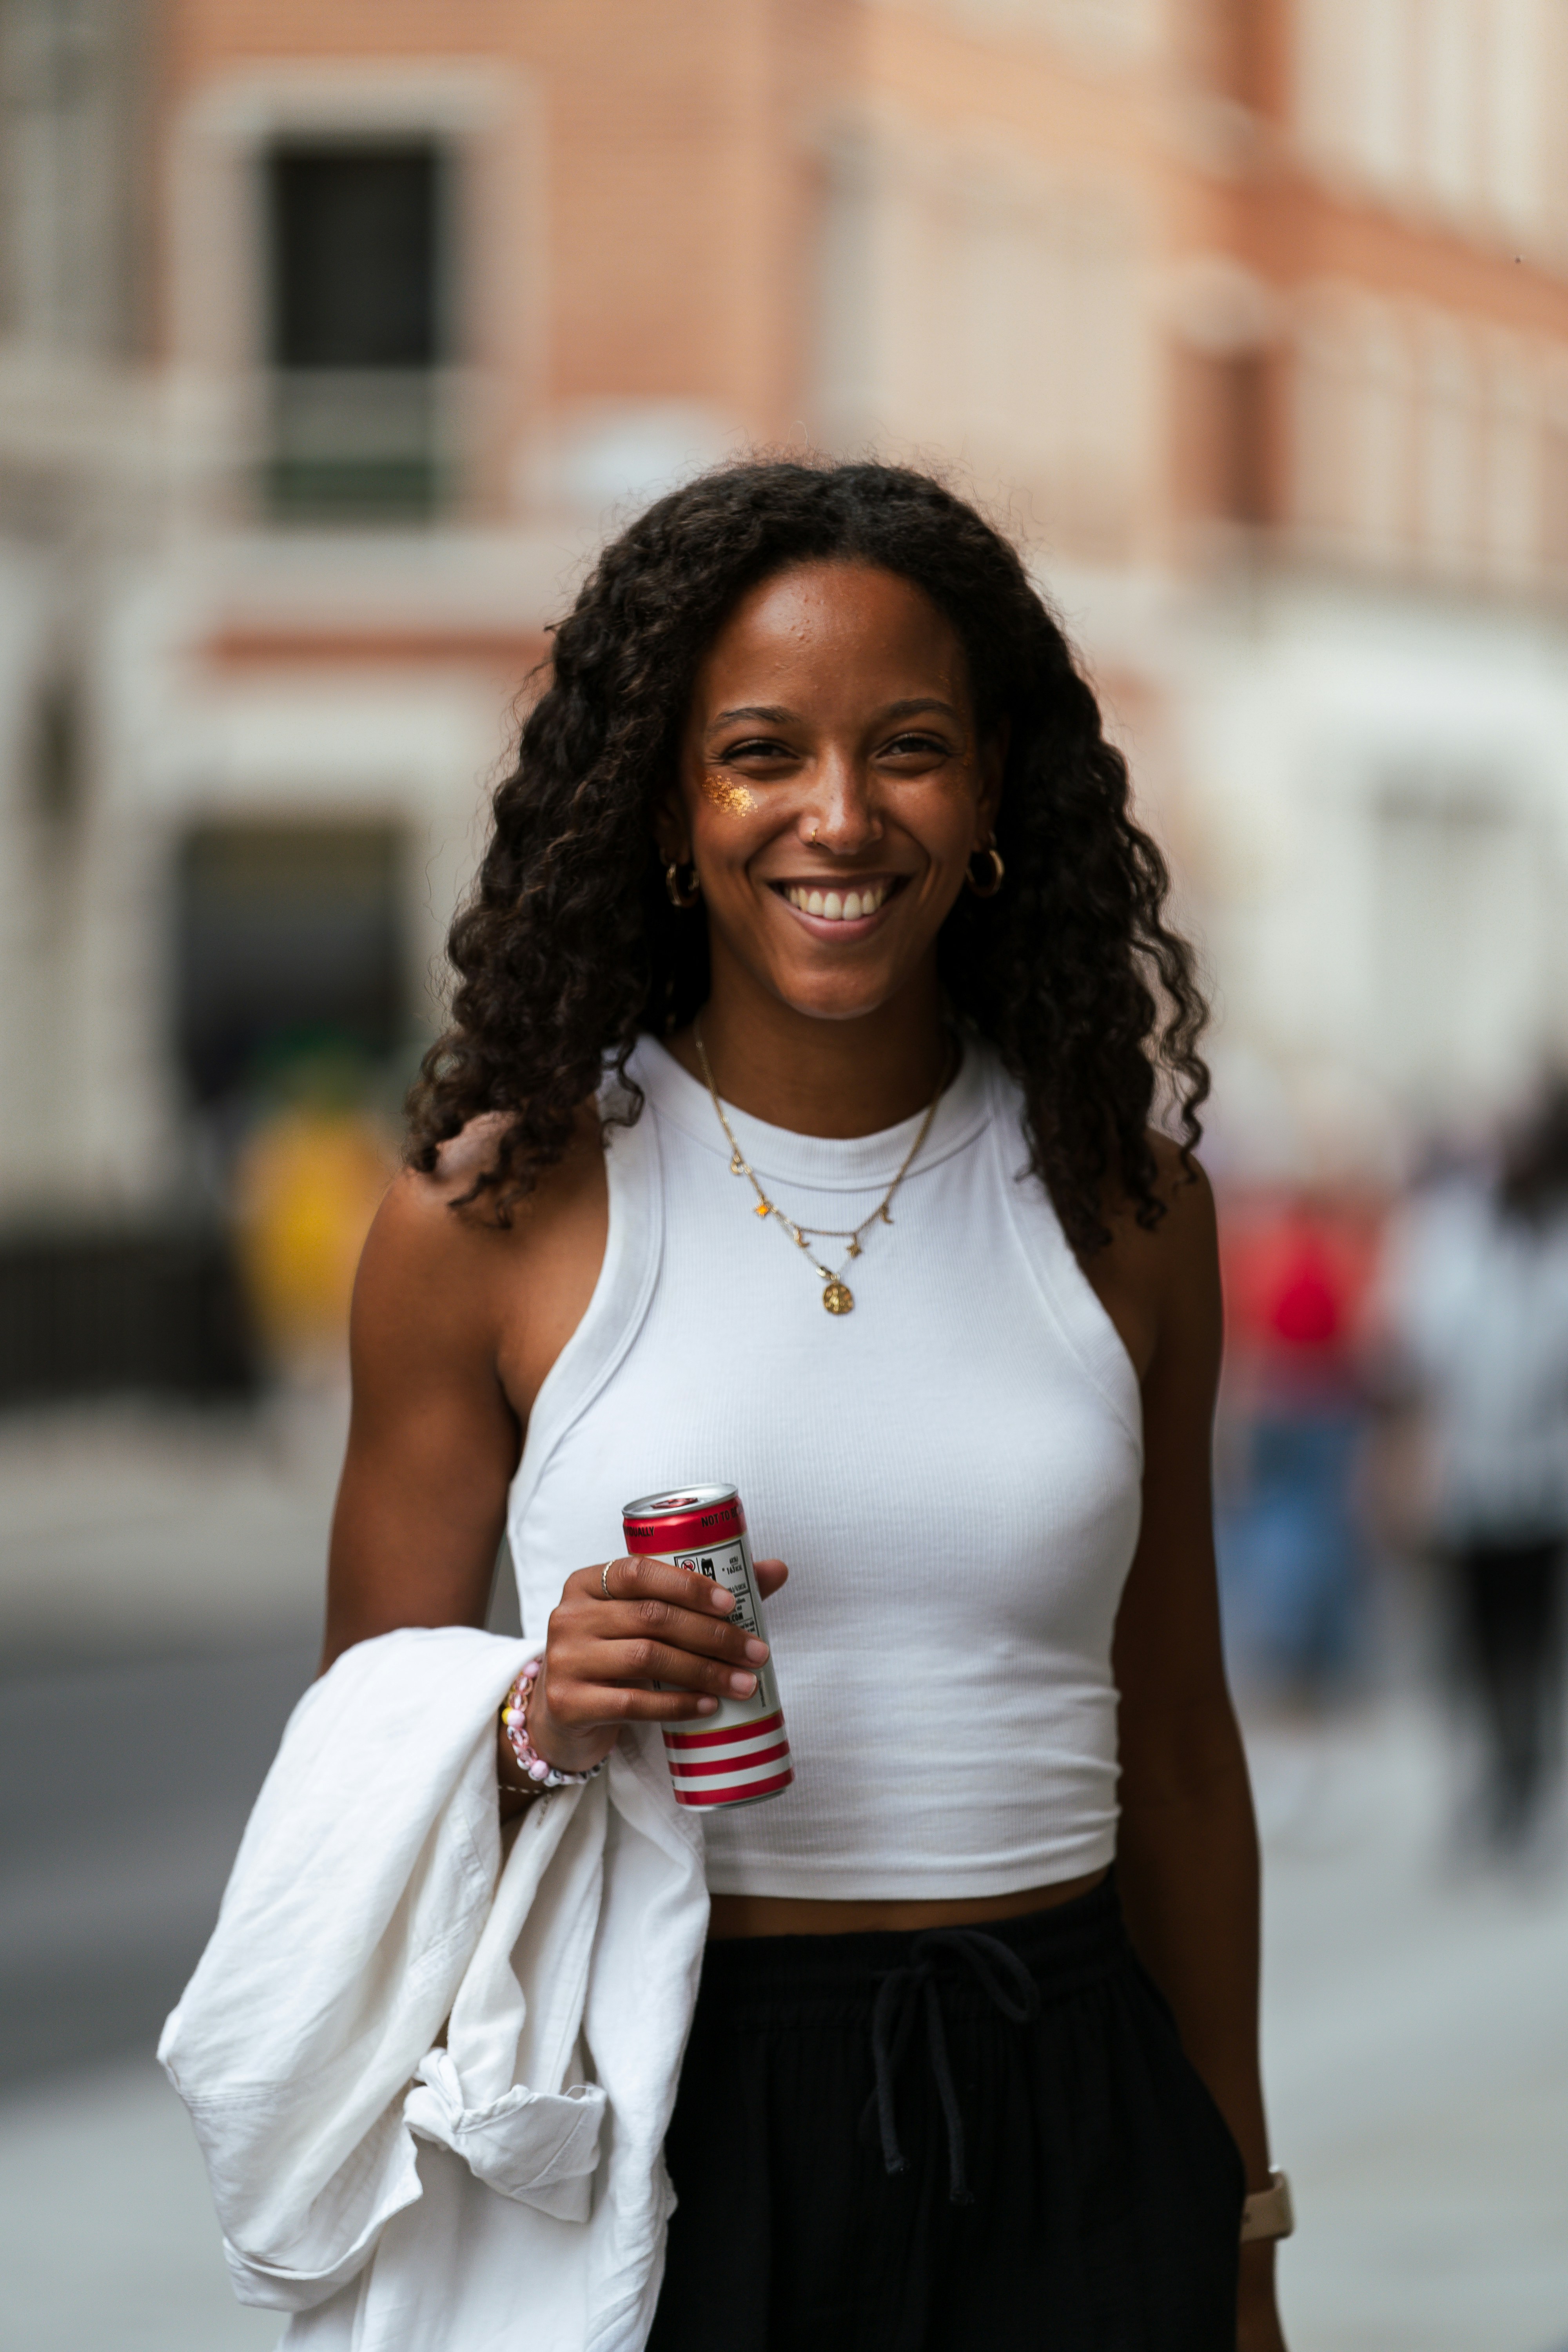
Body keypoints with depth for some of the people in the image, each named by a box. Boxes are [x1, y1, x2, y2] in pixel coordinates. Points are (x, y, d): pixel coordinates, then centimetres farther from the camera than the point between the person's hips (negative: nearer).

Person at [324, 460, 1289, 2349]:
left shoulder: (1119, 1205, 5)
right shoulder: (500, 1213, -3)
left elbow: (1177, 1750, 12)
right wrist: (544, 1728, -19)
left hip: (1062, 2145, 2)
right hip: (657, 2127, -2)